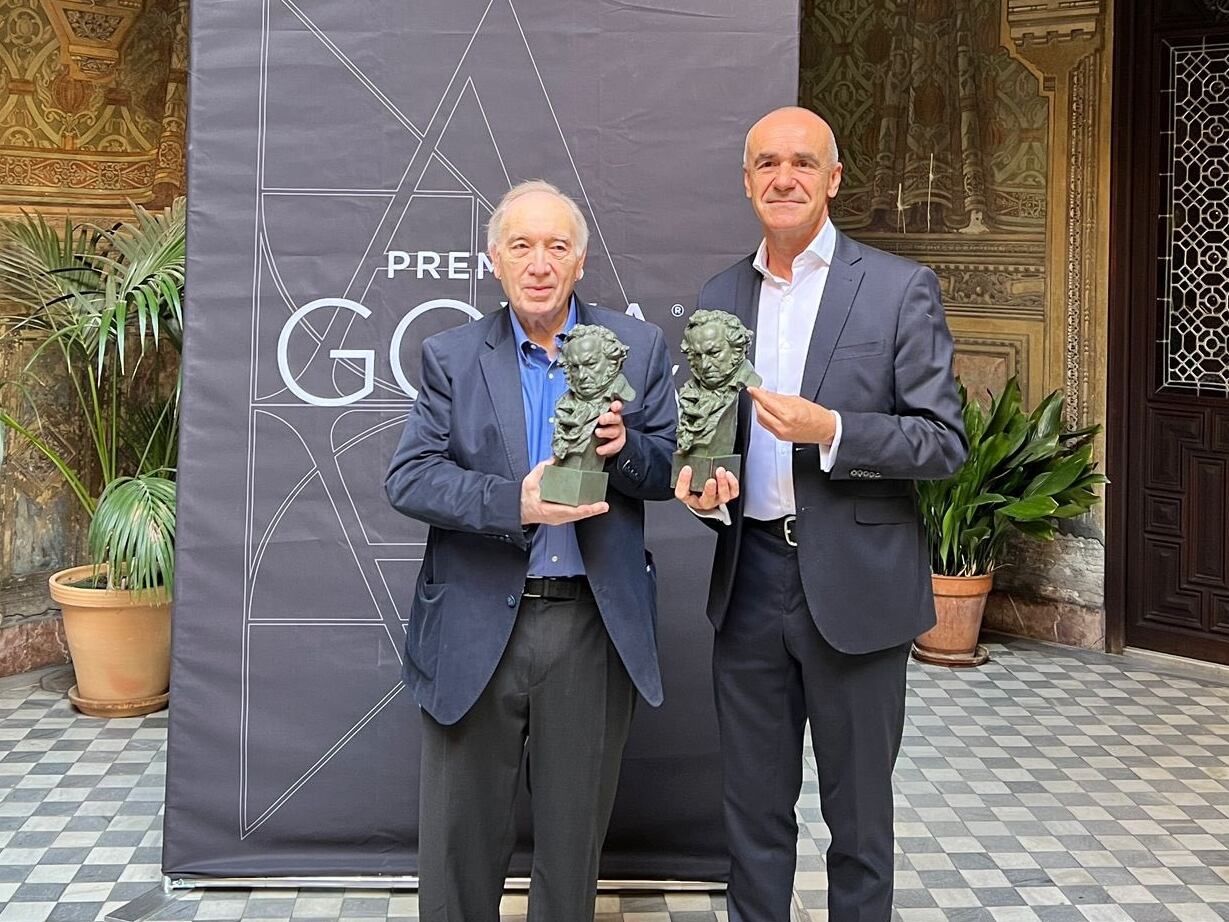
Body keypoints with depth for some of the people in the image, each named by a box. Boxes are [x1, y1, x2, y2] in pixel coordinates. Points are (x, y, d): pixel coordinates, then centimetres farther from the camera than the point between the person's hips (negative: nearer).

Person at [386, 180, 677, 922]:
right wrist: (514, 503, -22)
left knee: (576, 831, 15)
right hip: (477, 627, 0)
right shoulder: (452, 356, 2)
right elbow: (408, 478, -7)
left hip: (593, 623, 1)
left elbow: (671, 472, 3)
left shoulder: (639, 347, 3)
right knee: (460, 834, 11)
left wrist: (623, 447, -19)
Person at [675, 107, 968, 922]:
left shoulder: (901, 288, -4)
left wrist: (830, 430, -21)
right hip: (749, 578, 4)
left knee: (859, 814, 11)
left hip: (853, 581, -4)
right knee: (754, 808, 15)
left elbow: (944, 442, -8)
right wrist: (701, 483, -6)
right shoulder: (720, 296, 9)